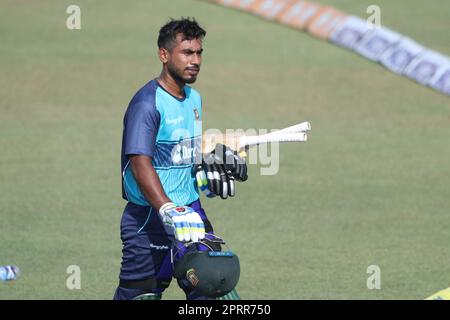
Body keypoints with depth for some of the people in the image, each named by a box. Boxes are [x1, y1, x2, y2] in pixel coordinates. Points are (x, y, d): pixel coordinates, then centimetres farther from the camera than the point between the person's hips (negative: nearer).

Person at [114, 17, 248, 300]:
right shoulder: (147, 103, -16)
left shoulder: (194, 99, 12)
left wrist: (208, 164, 8)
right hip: (149, 218, -7)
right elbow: (140, 164, -27)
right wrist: (170, 212, -38)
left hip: (190, 211, 7)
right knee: (139, 295, -1)